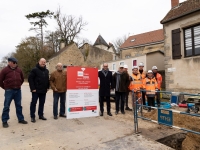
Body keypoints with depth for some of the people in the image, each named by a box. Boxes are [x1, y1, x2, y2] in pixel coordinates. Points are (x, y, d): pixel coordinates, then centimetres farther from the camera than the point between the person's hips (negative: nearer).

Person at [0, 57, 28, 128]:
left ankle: (21, 119, 21)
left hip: (18, 90, 4)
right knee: (6, 106, 3)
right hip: (9, 91, -4)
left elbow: (22, 79, 20)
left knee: (19, 105, 11)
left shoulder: (19, 70, 7)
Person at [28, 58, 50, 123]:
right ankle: (32, 116, 12)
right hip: (36, 90, -6)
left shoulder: (46, 71, 12)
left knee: (42, 103, 12)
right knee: (33, 103, 2)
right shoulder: (35, 70, -7)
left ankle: (41, 115, 23)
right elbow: (30, 79, -12)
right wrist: (33, 88, -16)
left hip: (43, 91, 6)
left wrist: (47, 87, 11)